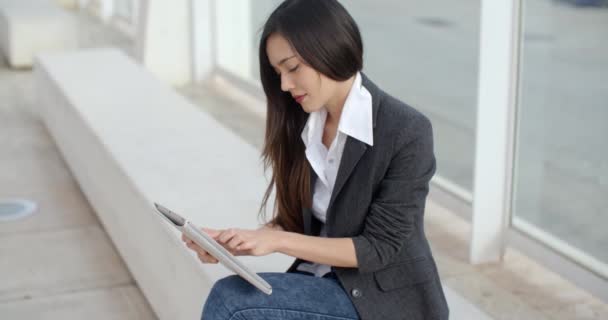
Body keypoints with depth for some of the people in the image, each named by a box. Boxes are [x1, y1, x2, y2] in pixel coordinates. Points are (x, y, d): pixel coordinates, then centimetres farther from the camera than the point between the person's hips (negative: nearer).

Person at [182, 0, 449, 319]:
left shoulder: (407, 132, -19)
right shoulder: (303, 125, 1)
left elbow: (379, 248, -18)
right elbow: (294, 220, 7)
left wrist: (277, 241, -23)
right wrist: (235, 241, -11)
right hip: (323, 280, 6)